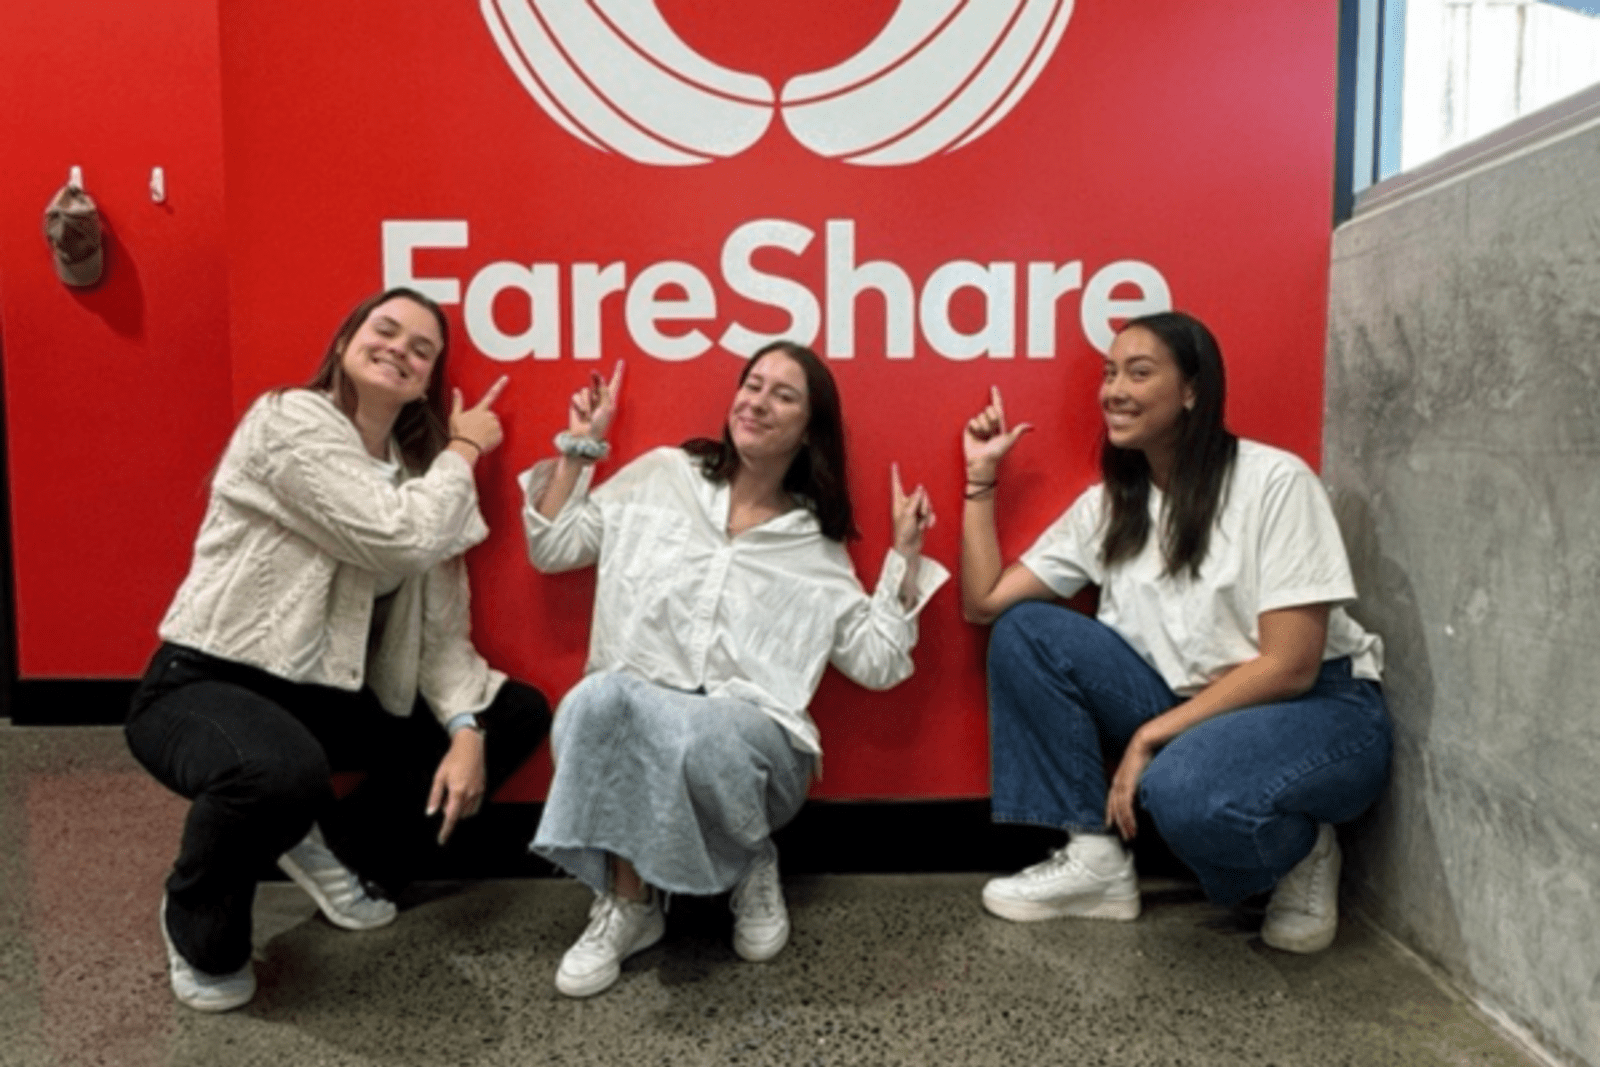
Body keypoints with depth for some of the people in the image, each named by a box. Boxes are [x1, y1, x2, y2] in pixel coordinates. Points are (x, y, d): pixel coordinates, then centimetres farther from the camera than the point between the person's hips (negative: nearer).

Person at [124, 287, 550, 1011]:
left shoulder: (419, 471, 7)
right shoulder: (290, 419, -14)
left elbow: (440, 630, 1)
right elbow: (397, 540, -26)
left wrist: (466, 730, -14)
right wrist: (464, 451, -10)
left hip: (328, 696, 7)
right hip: (204, 686, -7)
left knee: (519, 714, -1)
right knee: (284, 771, -40)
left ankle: (345, 850, 12)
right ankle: (199, 925, -3)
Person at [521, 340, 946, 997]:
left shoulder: (818, 547, 11)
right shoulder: (663, 476, 11)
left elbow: (877, 662, 6)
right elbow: (551, 547, 13)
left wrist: (906, 555, 1)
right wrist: (580, 444, 9)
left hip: (749, 730, -1)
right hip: (628, 721, 1)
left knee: (700, 734, -37)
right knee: (601, 698, -34)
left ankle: (751, 866, -3)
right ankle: (627, 901, -14)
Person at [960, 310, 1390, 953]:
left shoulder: (1275, 482, -15)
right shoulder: (1106, 506, 1)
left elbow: (1290, 666, -18)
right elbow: (983, 602, -3)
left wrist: (1149, 737, -19)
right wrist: (981, 478, -4)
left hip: (1319, 709, -5)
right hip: (1188, 711, 6)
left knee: (1182, 790, -37)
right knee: (1026, 632, -11)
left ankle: (1303, 855, -1)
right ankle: (1096, 861, -4)